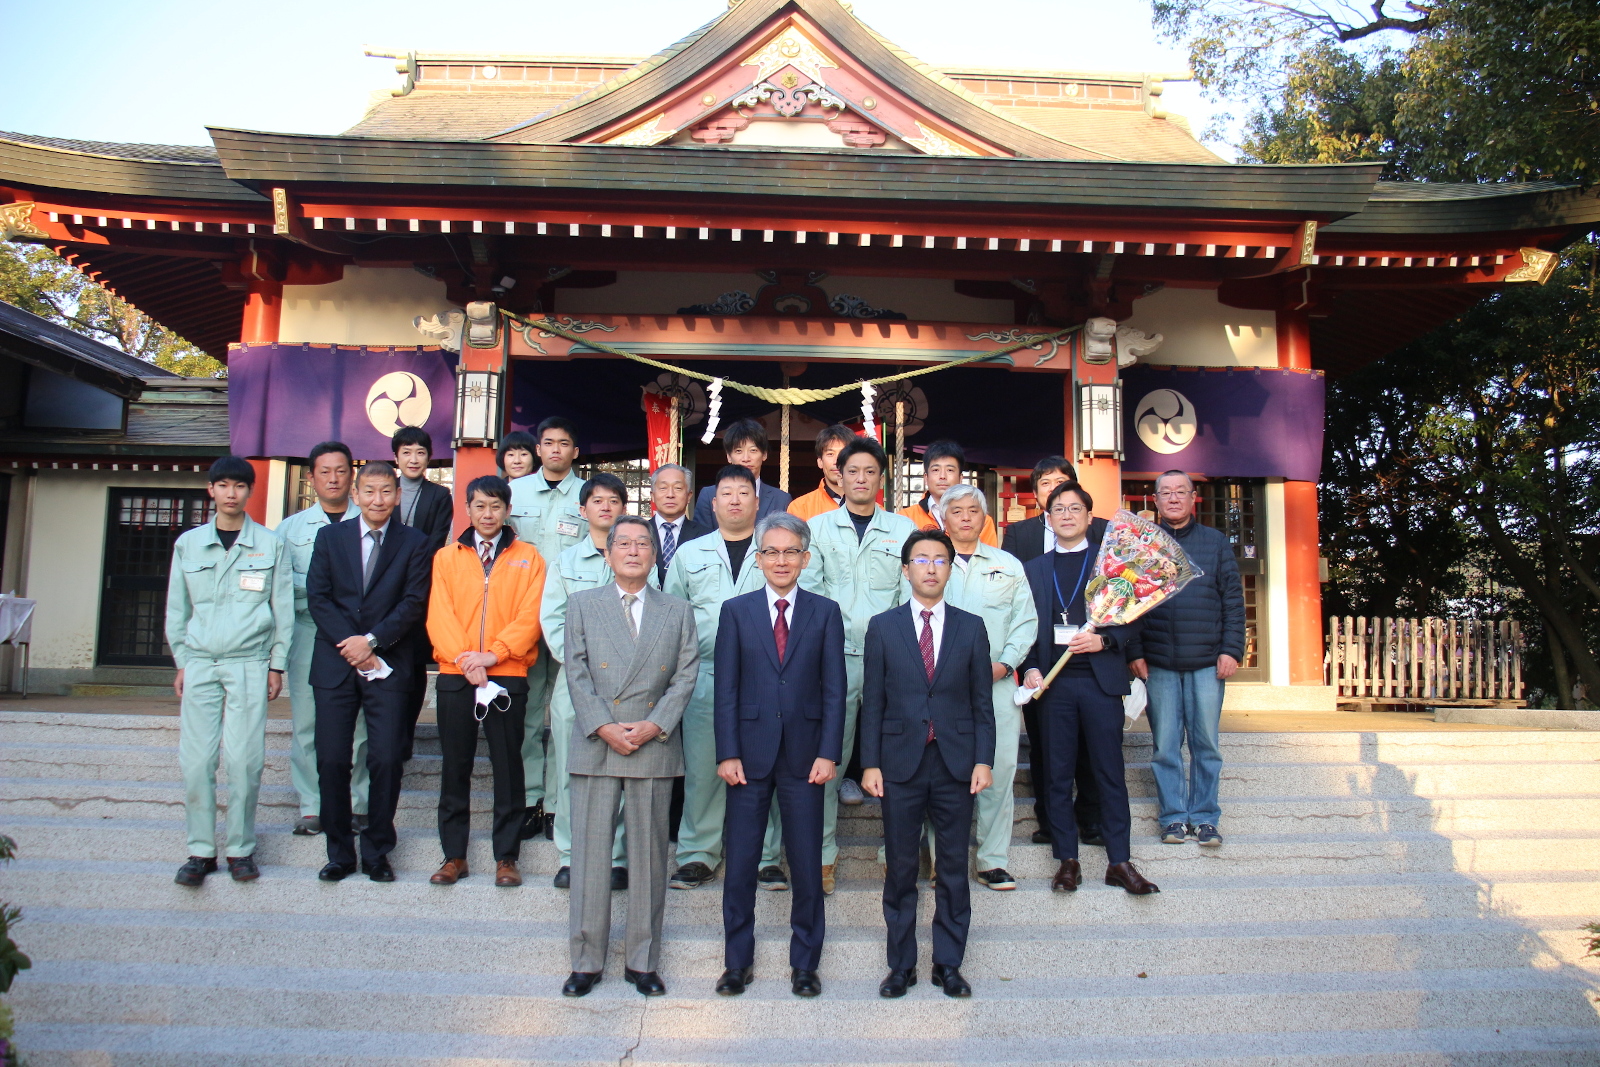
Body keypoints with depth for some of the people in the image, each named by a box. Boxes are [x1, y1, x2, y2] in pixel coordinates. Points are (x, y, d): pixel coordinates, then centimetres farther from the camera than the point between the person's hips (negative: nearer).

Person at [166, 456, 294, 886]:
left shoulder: (270, 544, 4)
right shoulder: (188, 544, 9)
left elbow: (283, 608, 6)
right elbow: (177, 608, 14)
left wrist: (277, 664, 4)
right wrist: (181, 662, 10)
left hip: (250, 664, -2)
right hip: (200, 663, 2)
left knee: (244, 759, -3)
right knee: (195, 759, 0)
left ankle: (240, 847, 10)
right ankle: (201, 850, 11)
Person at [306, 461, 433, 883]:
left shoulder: (414, 542, 6)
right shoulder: (329, 536, 11)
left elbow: (414, 602, -2)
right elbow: (317, 596, 3)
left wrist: (372, 640, -12)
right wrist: (350, 646, -8)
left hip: (388, 666, -1)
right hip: (335, 664, 2)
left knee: (387, 760, -4)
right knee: (331, 761, 1)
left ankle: (376, 852, 11)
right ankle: (339, 853, 15)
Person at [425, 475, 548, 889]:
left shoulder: (528, 558, 7)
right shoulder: (446, 557, 11)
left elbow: (531, 615, -3)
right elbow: (438, 615, 2)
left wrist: (493, 654, -15)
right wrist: (465, 661, -12)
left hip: (507, 675, -1)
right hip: (455, 676, 2)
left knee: (508, 766, 2)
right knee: (454, 766, 6)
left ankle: (506, 857, 11)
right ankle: (454, 855, 16)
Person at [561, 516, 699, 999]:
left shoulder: (678, 612, 10)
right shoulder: (583, 605, 9)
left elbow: (686, 675, 2)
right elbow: (577, 673, 1)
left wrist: (654, 725, -11)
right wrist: (604, 728, -11)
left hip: (654, 746, 1)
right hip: (594, 747, 0)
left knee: (649, 854, 6)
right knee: (590, 853, 3)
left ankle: (643, 961, 17)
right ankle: (587, 961, 15)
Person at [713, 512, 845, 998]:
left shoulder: (825, 612, 5)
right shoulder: (735, 611, 5)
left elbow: (834, 689, 2)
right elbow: (726, 689, 1)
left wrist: (828, 753, -6)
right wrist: (727, 753, -6)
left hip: (804, 753, 0)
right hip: (750, 752, 0)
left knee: (807, 865, 7)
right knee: (740, 863, 7)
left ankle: (805, 963, 23)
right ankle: (737, 961, 23)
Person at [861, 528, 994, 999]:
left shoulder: (971, 627, 6)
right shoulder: (883, 627, 4)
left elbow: (983, 702, 5)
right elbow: (873, 701, 2)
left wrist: (984, 760, -3)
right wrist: (870, 763, -4)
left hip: (956, 764, 1)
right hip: (900, 764, 0)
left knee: (953, 868, 8)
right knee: (900, 868, 7)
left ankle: (949, 964, 22)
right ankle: (901, 965, 21)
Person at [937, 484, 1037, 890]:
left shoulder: (1008, 565, 16)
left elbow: (1026, 620, 11)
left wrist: (1005, 662, -3)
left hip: (997, 683, 2)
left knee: (1000, 770, -2)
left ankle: (993, 861, 8)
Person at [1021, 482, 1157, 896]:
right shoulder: (1033, 569, 12)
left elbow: (1132, 617, 4)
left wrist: (1104, 640, -13)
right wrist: (1030, 669, -4)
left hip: (1102, 679, -2)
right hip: (1053, 683, 2)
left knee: (1110, 772, 2)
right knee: (1059, 775, 5)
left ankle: (1119, 861, 11)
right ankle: (1067, 860, 14)